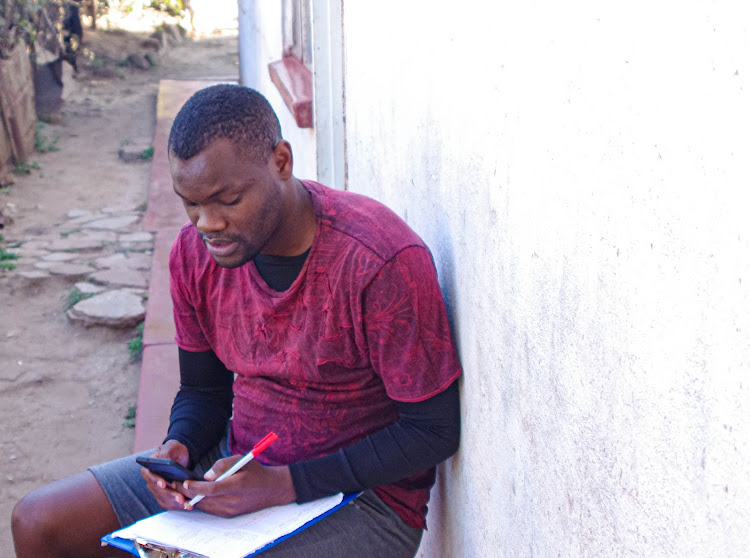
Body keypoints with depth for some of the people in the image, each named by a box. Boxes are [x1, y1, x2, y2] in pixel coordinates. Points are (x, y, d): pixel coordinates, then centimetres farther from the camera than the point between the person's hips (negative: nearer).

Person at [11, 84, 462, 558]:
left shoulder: (382, 261, -24)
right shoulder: (195, 251, -3)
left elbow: (434, 430, -18)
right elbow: (203, 390, 10)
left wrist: (283, 484, -23)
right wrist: (179, 449, -14)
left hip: (362, 496, -6)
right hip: (236, 465, 7)